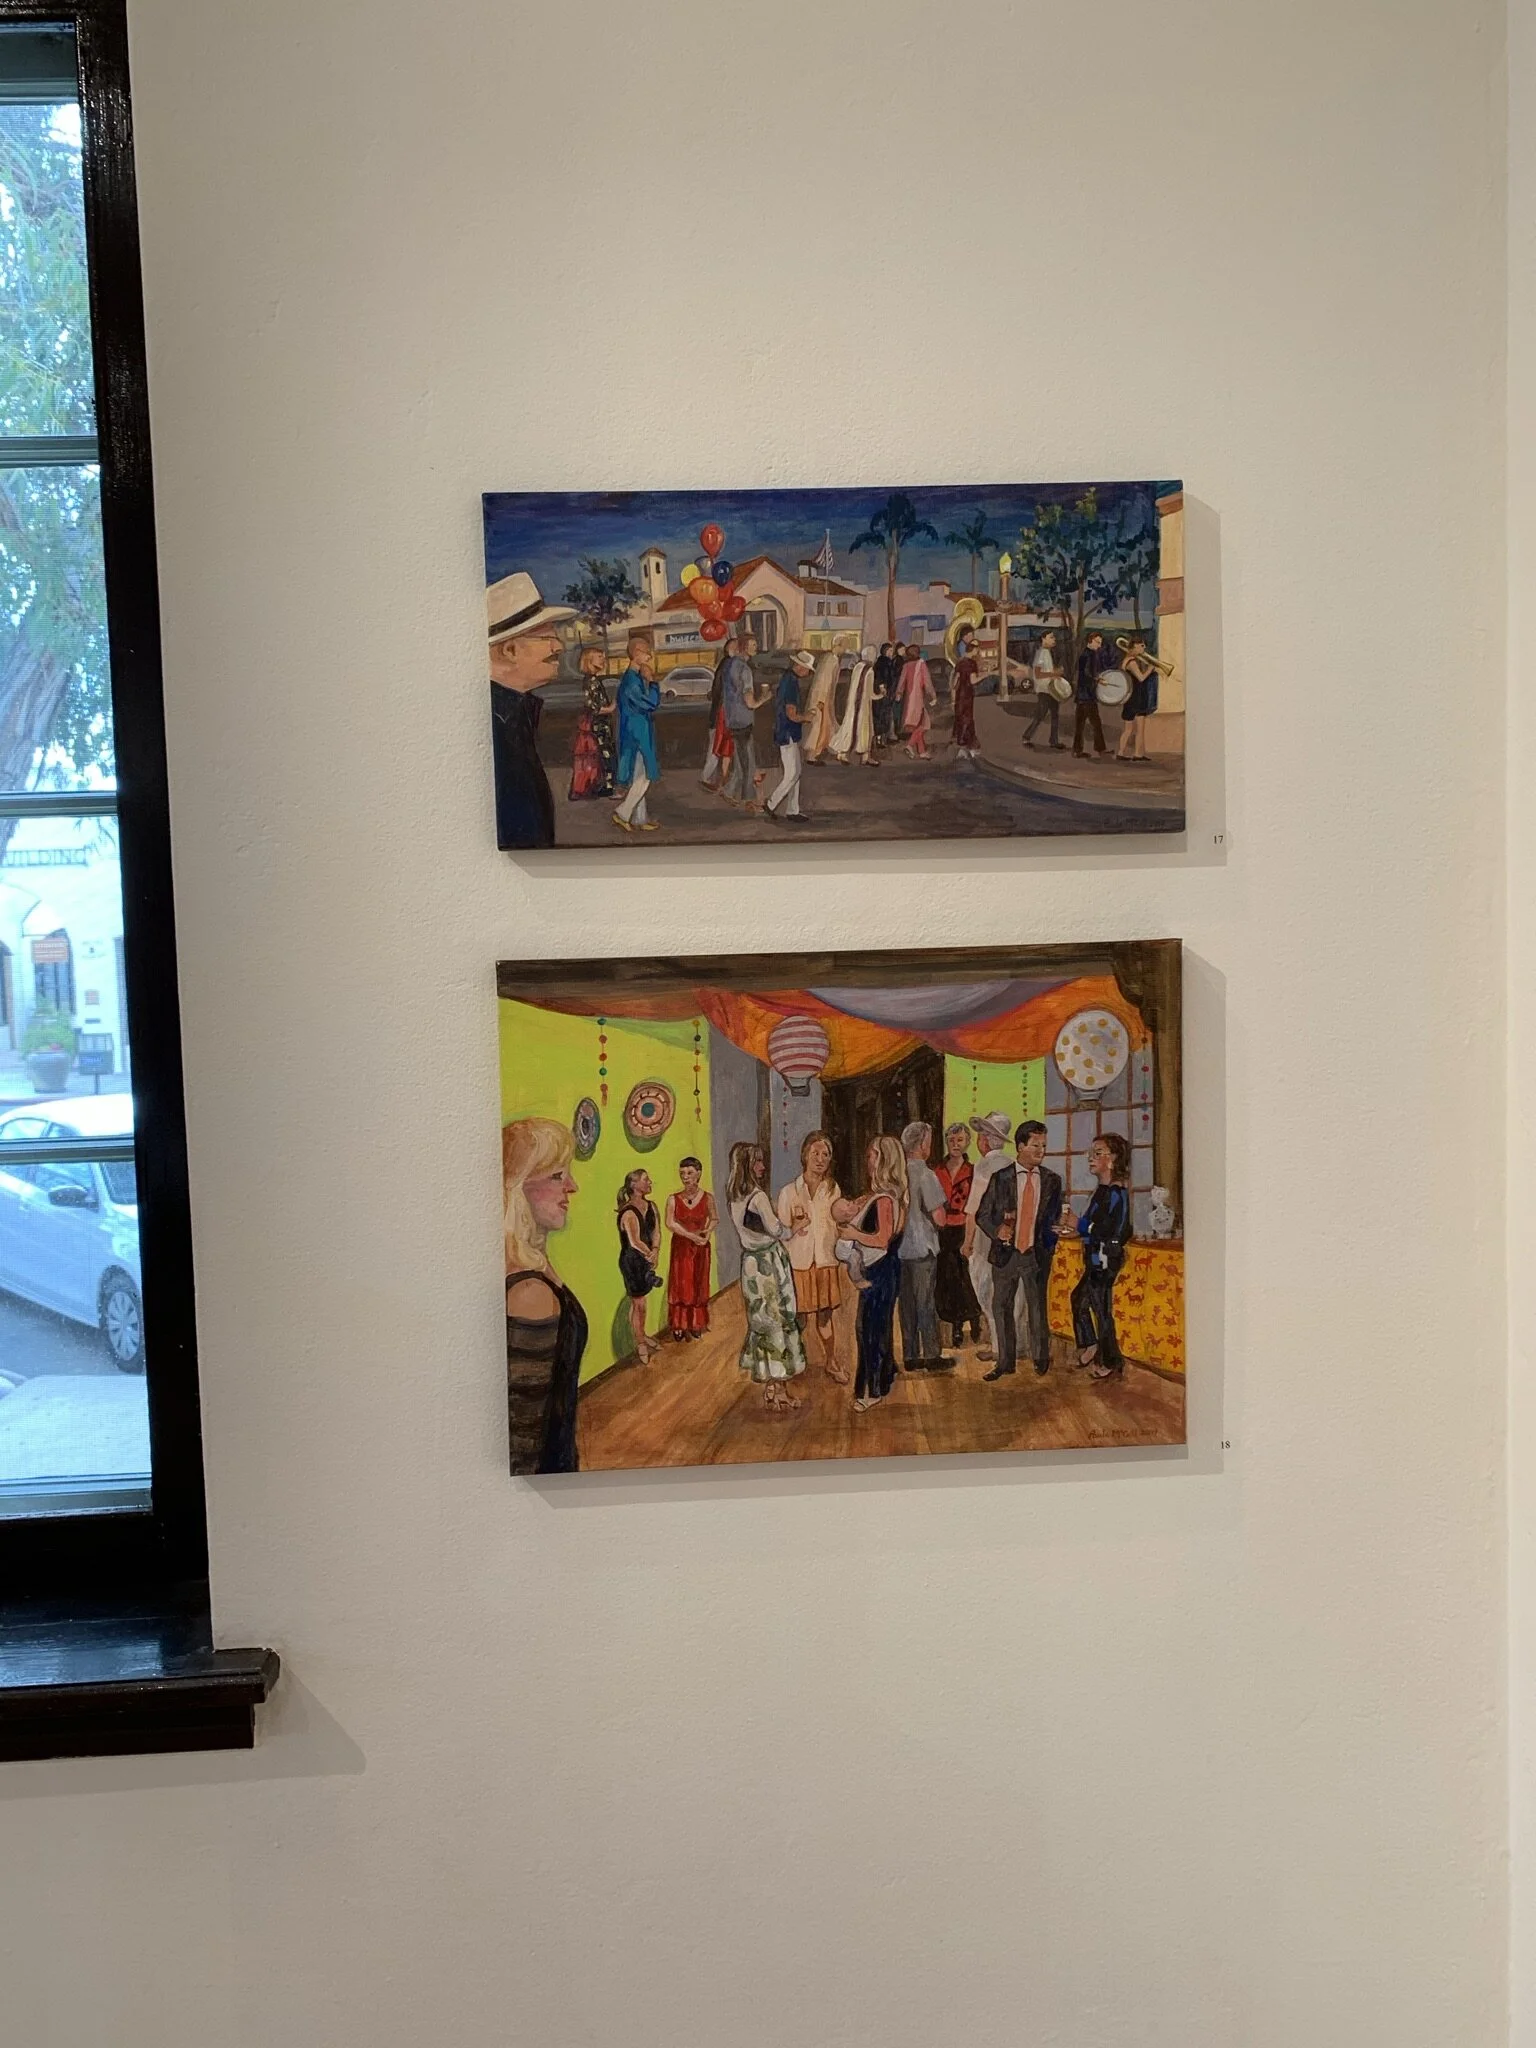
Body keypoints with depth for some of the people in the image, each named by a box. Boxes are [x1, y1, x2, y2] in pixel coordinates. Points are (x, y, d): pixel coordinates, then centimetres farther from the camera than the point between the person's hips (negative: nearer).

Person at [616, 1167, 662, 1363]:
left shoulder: (651, 1206, 4)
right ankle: (640, 1344, 16)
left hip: (646, 1258, 7)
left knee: (641, 1300, 19)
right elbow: (635, 1242, -22)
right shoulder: (628, 1212, -20)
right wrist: (651, 1255, -10)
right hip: (631, 1260, -7)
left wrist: (655, 1251, -16)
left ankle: (642, 1336, 35)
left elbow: (656, 1232, 0)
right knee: (638, 1303, 4)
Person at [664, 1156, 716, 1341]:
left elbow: (713, 1219, 8)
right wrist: (691, 1236, -19)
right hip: (681, 1247, -1)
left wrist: (708, 1232, -12)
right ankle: (679, 1326, 10)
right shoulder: (674, 1199, -7)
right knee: (680, 1285, 1)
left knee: (699, 1286, 8)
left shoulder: (707, 1197, -4)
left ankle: (696, 1325, 19)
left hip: (701, 1247, 1)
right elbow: (669, 1223, -14)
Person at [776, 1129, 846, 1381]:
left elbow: (837, 1226, 10)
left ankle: (830, 1362, 27)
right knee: (800, 1318, 2)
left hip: (826, 1261, 3)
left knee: (824, 1314, 13)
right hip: (799, 1261, -3)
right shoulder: (789, 1191, -7)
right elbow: (781, 1232, -5)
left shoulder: (833, 1189, 2)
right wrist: (795, 1227, -21)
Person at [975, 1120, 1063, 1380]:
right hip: (1006, 1252, 0)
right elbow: (982, 1215, 1)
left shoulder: (1051, 1180, 3)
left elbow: (1054, 1217, 13)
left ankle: (1041, 1358, 27)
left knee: (1037, 1308, 9)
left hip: (1037, 1254, 0)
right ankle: (1005, 1361, 21)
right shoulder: (1000, 1178, -3)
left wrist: (1050, 1241, 0)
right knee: (1002, 1308, 8)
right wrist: (997, 1231, -16)